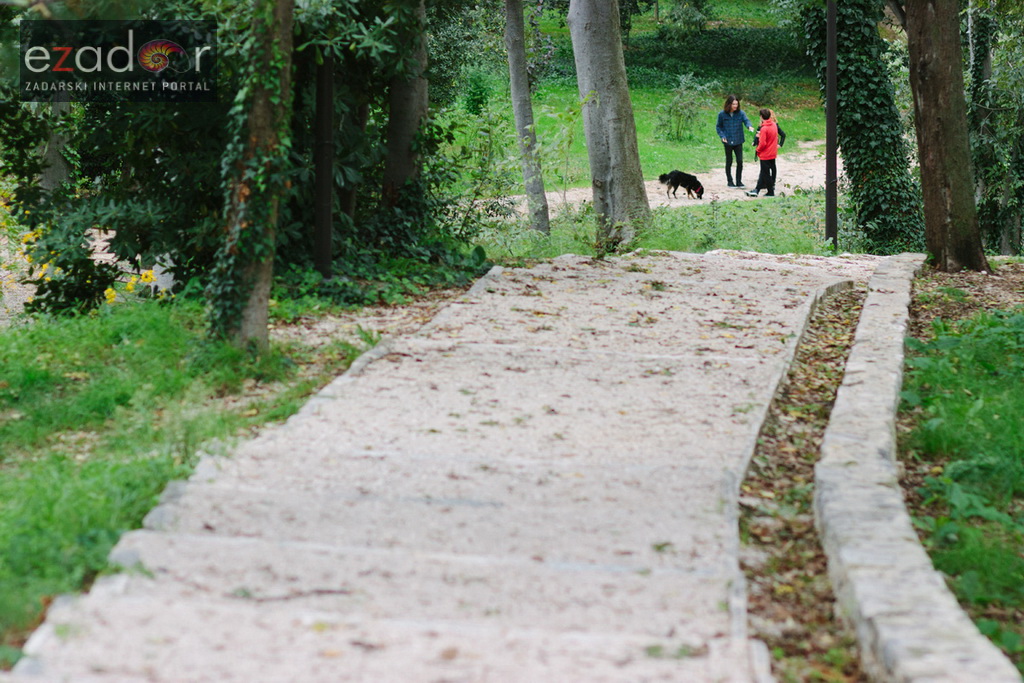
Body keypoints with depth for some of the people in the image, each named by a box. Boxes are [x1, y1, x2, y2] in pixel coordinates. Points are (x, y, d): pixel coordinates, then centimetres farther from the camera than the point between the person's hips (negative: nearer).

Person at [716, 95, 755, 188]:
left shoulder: (740, 113, -2)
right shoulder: (722, 114, -4)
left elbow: (746, 120, -15)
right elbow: (718, 127, 5)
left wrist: (749, 126, -38)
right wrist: (722, 136, -9)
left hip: (738, 141, 1)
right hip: (728, 142, -1)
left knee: (740, 161, -3)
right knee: (729, 162, 8)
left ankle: (739, 181, 9)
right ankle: (730, 181, 21)